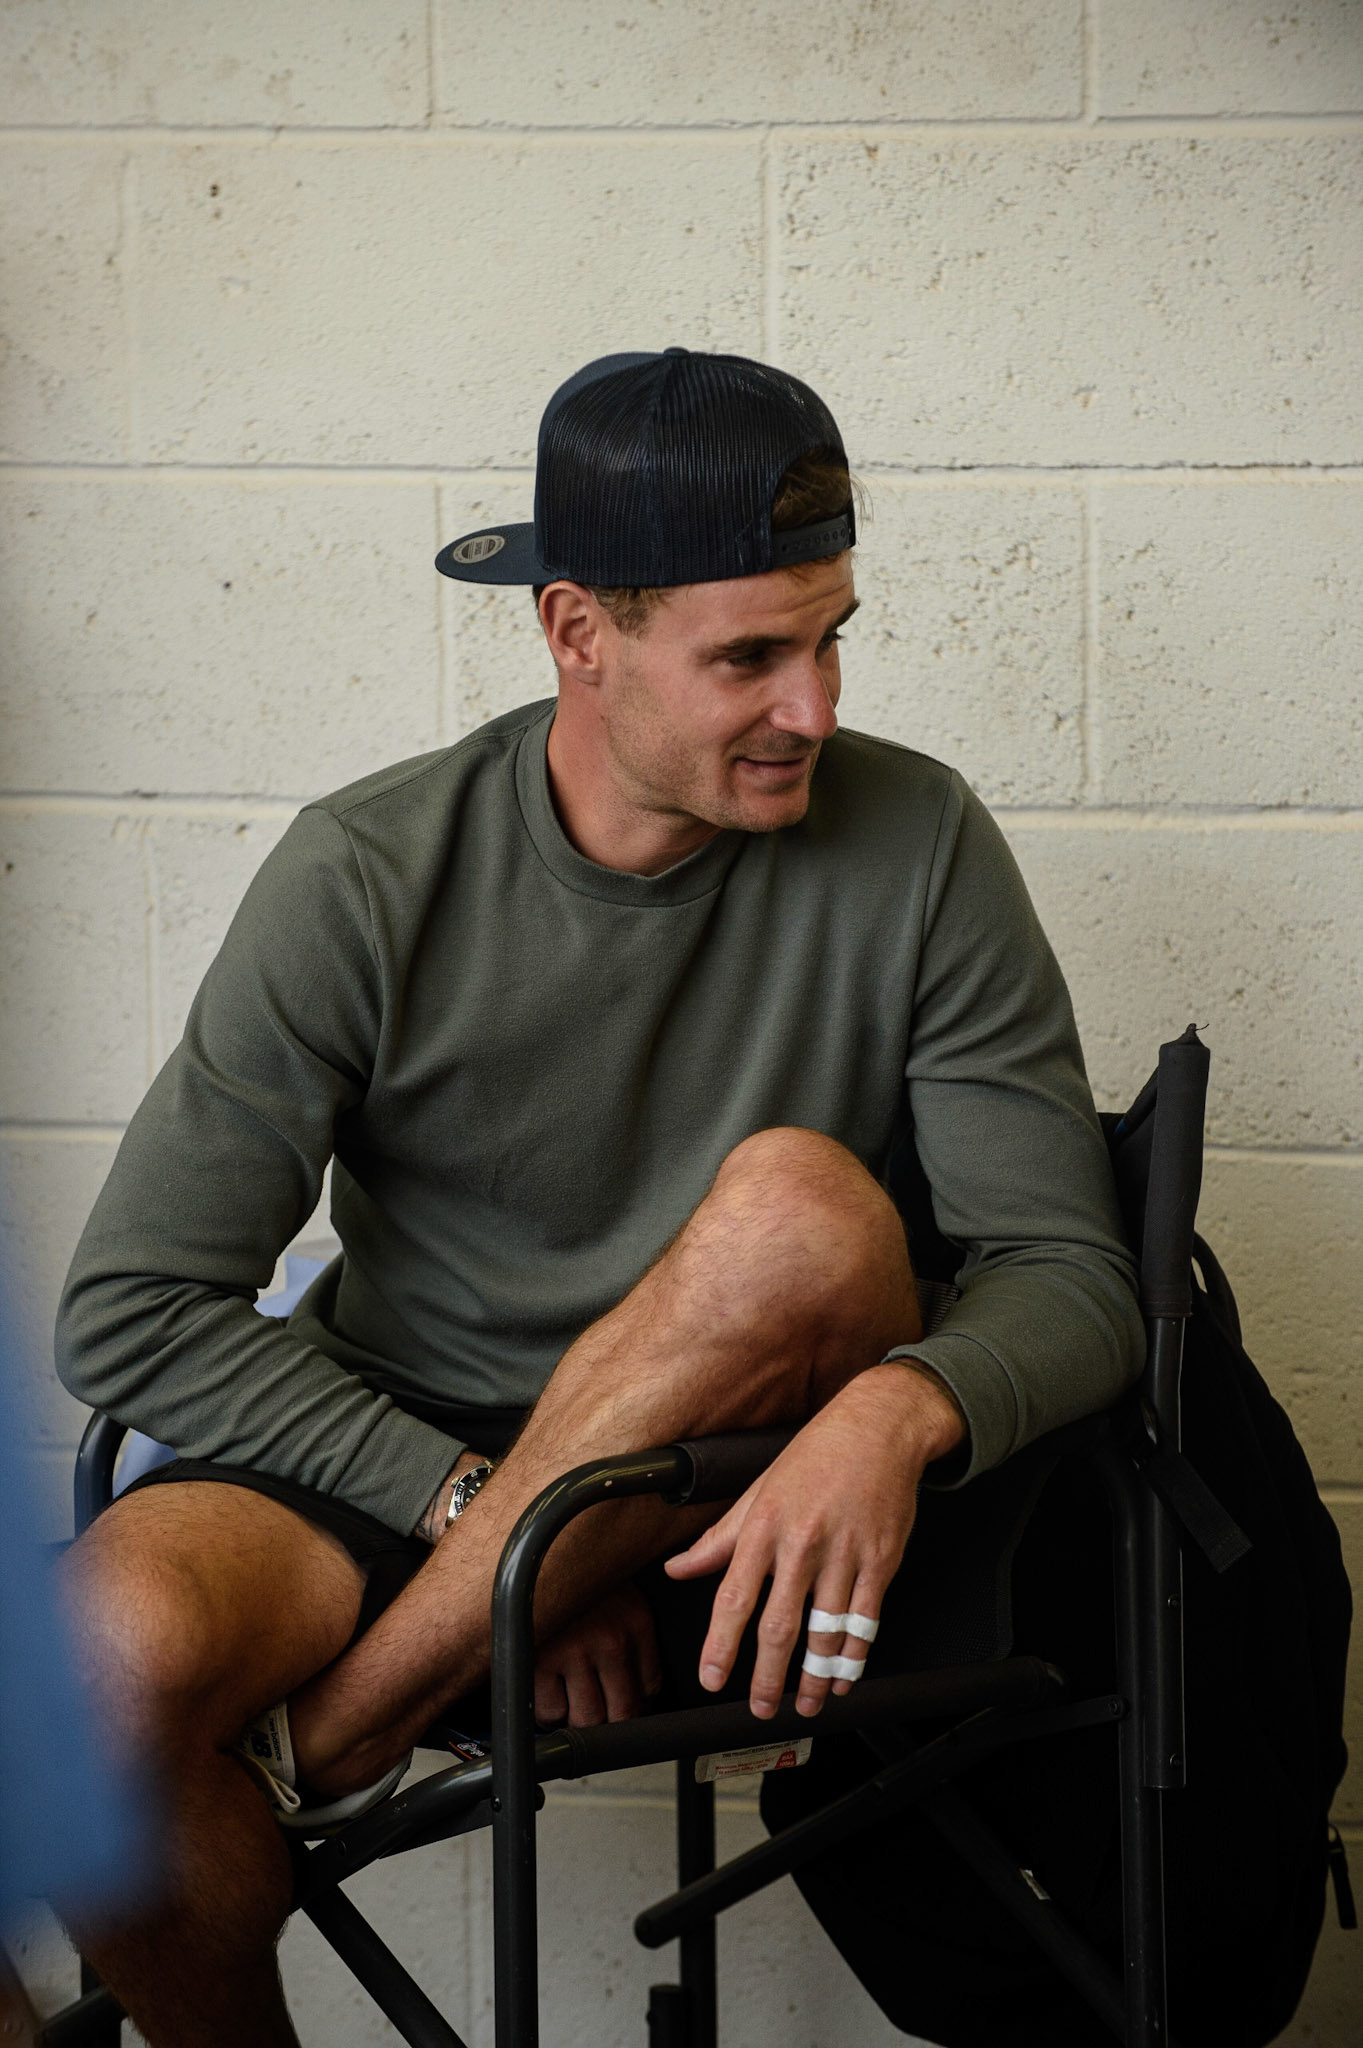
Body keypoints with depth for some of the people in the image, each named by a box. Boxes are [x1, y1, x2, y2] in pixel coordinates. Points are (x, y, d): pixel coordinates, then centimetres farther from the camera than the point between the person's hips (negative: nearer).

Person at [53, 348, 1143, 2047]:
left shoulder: (910, 850, -8)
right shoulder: (367, 881, -10)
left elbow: (1072, 1276, -8)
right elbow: (133, 1317, -10)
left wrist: (898, 1409, -31)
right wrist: (470, 1506, -18)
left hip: (743, 1498, 1)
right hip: (398, 1456, 0)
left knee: (799, 1206, -32)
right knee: (108, 1657, -33)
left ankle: (331, 1739, -19)